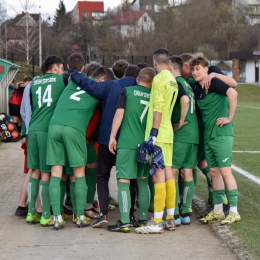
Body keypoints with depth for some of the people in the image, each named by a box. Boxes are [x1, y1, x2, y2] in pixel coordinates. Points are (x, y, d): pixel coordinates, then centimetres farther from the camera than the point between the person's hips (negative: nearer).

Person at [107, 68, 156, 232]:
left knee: (123, 181, -4)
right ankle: (143, 219, 20)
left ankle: (125, 222, -10)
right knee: (143, 181, 16)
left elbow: (119, 114, -7)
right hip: (145, 144, 4)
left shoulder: (127, 92, 0)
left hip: (126, 143, -4)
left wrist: (112, 137, -3)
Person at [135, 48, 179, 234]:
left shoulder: (160, 79, -10)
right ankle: (170, 219, 16)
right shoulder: (173, 80, 14)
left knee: (158, 176, -8)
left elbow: (158, 107, -18)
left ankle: (157, 223, -8)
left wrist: (153, 133, -20)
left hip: (159, 134, -9)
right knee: (168, 174, 11)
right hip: (168, 133, 9)